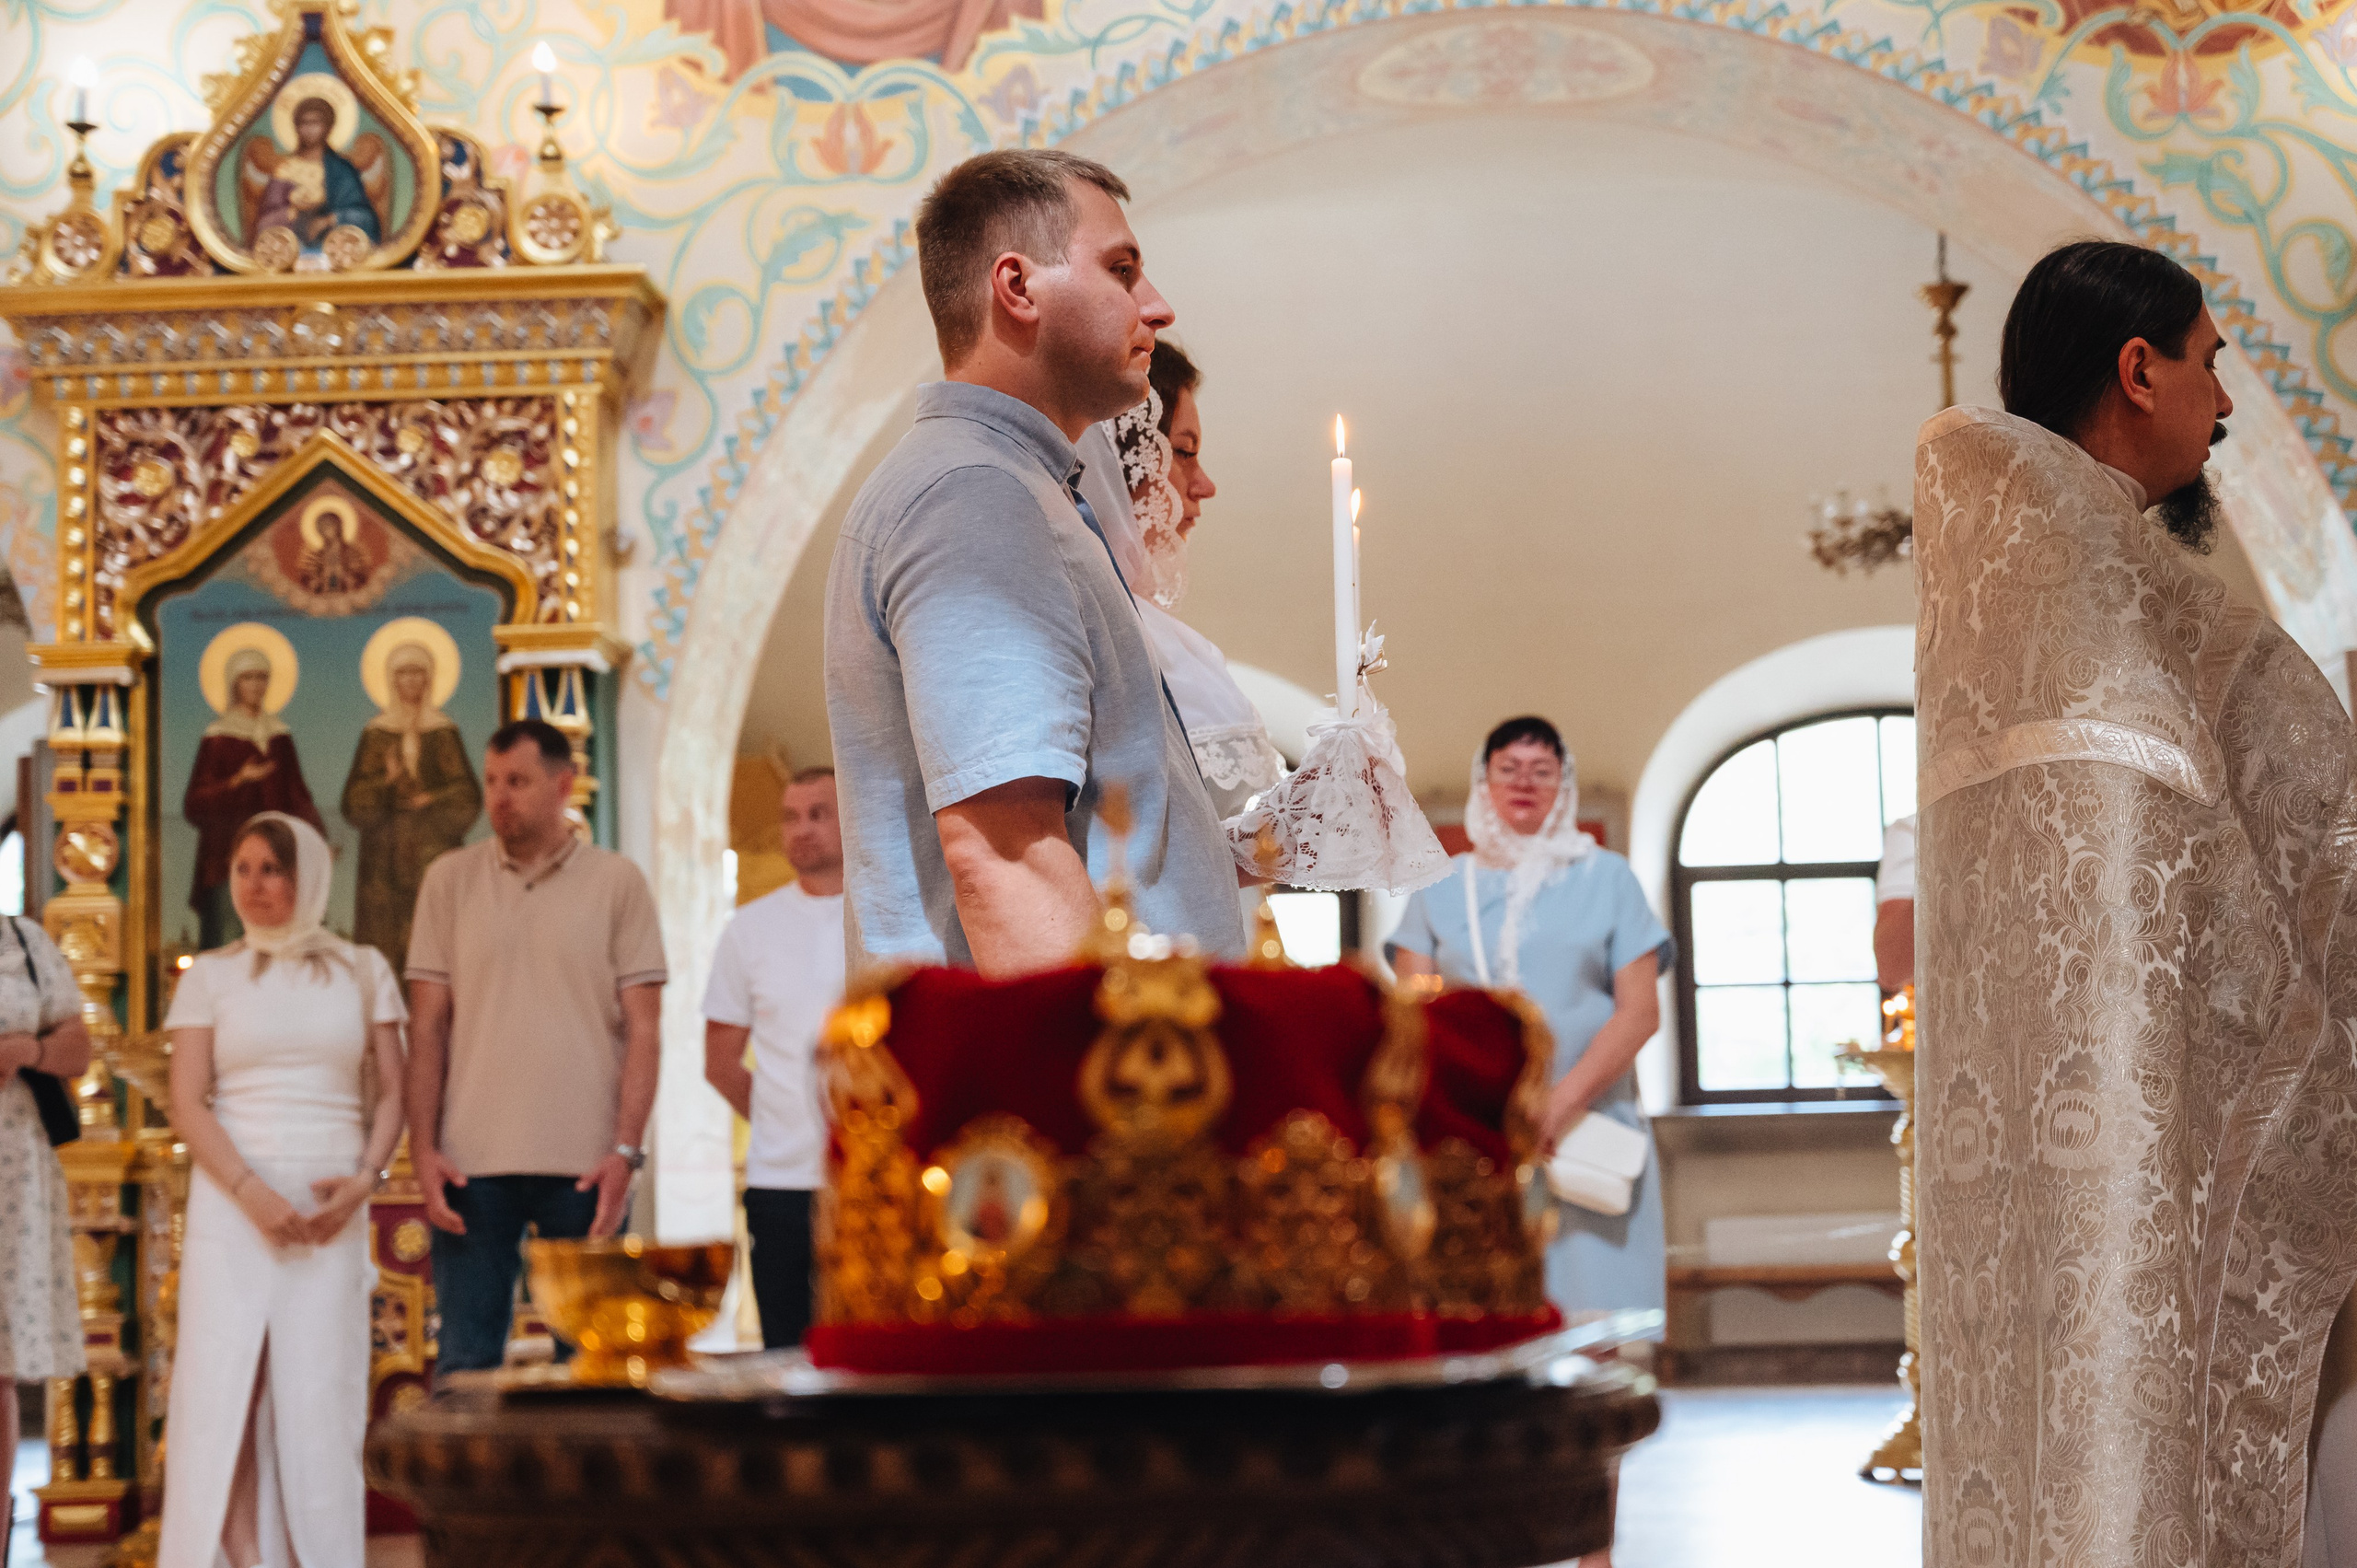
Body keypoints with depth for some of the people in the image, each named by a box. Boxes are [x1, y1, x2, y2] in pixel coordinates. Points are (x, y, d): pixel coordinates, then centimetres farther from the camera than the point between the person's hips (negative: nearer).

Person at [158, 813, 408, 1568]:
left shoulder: (363, 970, 10)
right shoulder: (210, 976, 7)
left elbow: (391, 1092, 9)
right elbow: (187, 1105, 0)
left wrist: (365, 1179, -8)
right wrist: (253, 1193, -13)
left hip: (333, 1213, 0)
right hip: (231, 1205, 0)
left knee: (320, 1395, -4)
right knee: (221, 1385, -6)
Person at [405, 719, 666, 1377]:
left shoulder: (618, 882, 5)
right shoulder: (450, 880, 9)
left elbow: (643, 1028, 2)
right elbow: (427, 1025, 7)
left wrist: (625, 1149, -9)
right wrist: (422, 1147, -2)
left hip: (585, 1164, -1)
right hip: (471, 1162, 1)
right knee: (466, 1362, 1)